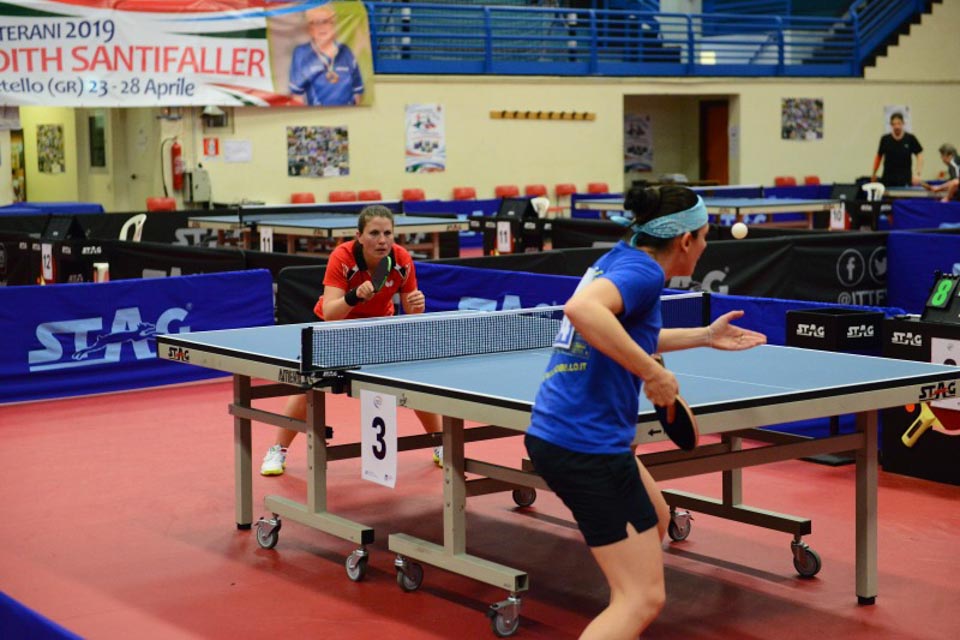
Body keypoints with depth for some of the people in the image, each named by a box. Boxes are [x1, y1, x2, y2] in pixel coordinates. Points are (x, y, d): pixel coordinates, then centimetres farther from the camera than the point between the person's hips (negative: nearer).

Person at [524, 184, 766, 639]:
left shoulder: (617, 259, 12)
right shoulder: (643, 270, -14)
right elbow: (582, 310, -36)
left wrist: (704, 337, 32)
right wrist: (653, 373, -29)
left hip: (553, 433, 10)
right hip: (587, 444, -10)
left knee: (656, 518, 32)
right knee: (643, 599, -6)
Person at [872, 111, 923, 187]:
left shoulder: (910, 139, -1)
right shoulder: (885, 139, 2)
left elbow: (919, 155, 1)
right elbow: (879, 157, 11)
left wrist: (917, 173, -10)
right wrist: (874, 174, 10)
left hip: (905, 181, -1)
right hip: (887, 181, 1)